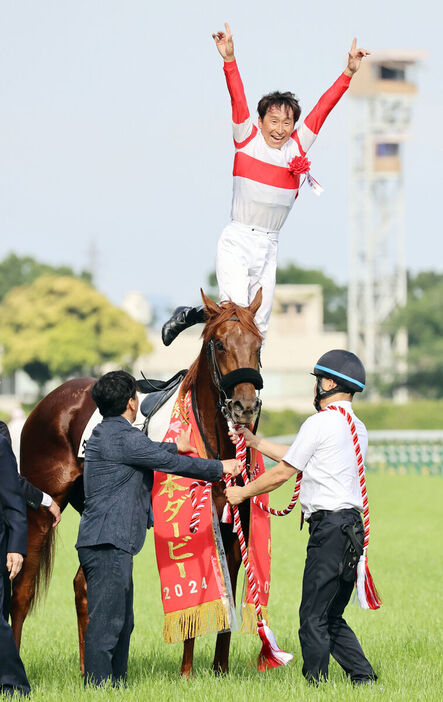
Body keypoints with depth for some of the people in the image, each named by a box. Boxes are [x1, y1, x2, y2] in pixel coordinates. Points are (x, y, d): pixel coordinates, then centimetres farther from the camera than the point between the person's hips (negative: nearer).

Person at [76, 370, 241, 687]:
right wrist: (219, 468, 4)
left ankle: (114, 686, 22)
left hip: (111, 546, 11)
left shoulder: (106, 433, 17)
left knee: (121, 624, 17)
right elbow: (172, 463, -9)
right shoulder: (121, 437, -15)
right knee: (105, 624, -11)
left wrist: (175, 446, 54)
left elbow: (147, 451, 37)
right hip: (108, 545, -11)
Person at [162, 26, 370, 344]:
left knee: (258, 324, 5)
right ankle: (187, 316, 10)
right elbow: (238, 100, -10)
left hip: (269, 246, 4)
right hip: (237, 240, -4)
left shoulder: (298, 147, 8)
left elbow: (323, 108, 8)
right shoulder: (248, 139, 1)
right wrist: (229, 59, -22)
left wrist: (349, 73, 2)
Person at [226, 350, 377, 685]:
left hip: (330, 527, -9)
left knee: (313, 618, -4)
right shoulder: (357, 428, 18)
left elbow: (283, 472, -4)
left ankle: (315, 683, -4)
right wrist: (255, 442, 31)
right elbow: (298, 459, 26)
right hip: (353, 528, 9)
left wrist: (243, 492, 10)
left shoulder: (319, 424, -9)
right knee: (332, 617, 15)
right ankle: (365, 679, 8)